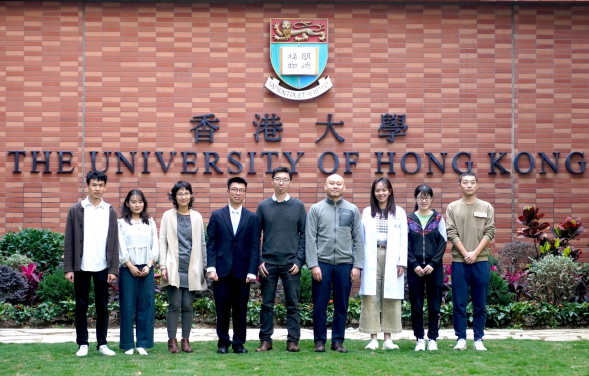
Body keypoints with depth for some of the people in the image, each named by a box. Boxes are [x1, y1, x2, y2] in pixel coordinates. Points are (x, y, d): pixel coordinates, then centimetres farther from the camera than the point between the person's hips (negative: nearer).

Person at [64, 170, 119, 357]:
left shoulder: (110, 211, 7)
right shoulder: (76, 210, 3)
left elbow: (114, 242, 5)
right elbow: (69, 241, 1)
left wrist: (113, 269, -2)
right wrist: (68, 268, -5)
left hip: (102, 267, 1)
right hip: (81, 266, -1)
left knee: (102, 306, 6)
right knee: (81, 306, 4)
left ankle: (102, 343, 13)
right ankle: (82, 344, 11)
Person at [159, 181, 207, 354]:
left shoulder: (197, 217, 10)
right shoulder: (168, 216, 5)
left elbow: (202, 243, 13)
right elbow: (162, 241, 3)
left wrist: (205, 266, 11)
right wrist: (163, 266, -5)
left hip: (192, 269, 2)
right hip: (174, 268, -2)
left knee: (188, 306, 2)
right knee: (174, 305, -5)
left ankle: (186, 340, 9)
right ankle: (172, 341, 1)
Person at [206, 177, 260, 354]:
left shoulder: (252, 218, 8)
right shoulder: (217, 216, 8)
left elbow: (255, 246, 3)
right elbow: (211, 244, 5)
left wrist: (252, 271, -5)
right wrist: (211, 267, -6)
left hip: (242, 271, 0)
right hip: (222, 271, 0)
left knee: (240, 310, 4)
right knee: (222, 309, 3)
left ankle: (239, 343, 13)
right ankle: (223, 343, 13)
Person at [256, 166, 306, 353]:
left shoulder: (298, 206, 5)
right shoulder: (263, 206, 6)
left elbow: (304, 235, 4)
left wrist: (299, 261, -5)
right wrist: (258, 262, -2)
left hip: (291, 264, 0)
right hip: (268, 264, 0)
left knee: (293, 305, 2)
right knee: (267, 304, 4)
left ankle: (293, 341, 8)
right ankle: (265, 340, 11)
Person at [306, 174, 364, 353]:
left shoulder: (352, 210, 8)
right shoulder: (316, 209, 4)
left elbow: (358, 240, 6)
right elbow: (310, 239, 0)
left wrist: (357, 265, -1)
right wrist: (313, 264, -8)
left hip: (345, 264, 1)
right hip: (322, 263, -1)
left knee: (342, 306, 6)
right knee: (320, 305, 1)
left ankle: (338, 341, 14)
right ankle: (320, 340, 11)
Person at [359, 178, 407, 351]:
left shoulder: (399, 213, 9)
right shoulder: (367, 212, 11)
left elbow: (403, 239, 5)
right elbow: (362, 238, 7)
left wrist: (402, 263, -2)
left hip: (391, 258, 0)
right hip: (371, 258, 0)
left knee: (391, 299, 0)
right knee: (371, 298, -3)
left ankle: (388, 339, 5)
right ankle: (373, 339, 0)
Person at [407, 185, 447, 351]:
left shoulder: (438, 218, 6)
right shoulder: (409, 219, 6)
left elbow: (443, 243, 2)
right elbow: (405, 244, 3)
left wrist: (433, 264, -9)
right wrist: (414, 265, -8)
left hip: (434, 267, 0)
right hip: (415, 267, 0)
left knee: (434, 304, 1)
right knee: (416, 304, 1)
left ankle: (432, 339, 9)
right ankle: (419, 339, 8)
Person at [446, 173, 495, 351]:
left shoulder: (487, 207, 8)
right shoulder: (453, 208, 6)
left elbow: (489, 232, 1)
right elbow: (452, 233, 0)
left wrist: (475, 253, -9)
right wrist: (465, 253, -10)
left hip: (481, 261, 1)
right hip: (459, 262, -1)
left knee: (480, 304, 4)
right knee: (459, 303, 1)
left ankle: (478, 339, 11)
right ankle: (461, 338, 8)